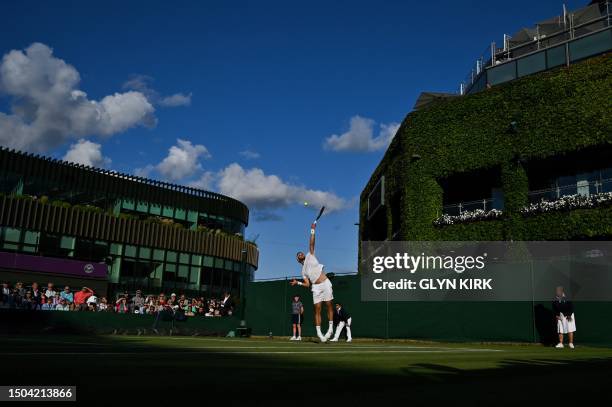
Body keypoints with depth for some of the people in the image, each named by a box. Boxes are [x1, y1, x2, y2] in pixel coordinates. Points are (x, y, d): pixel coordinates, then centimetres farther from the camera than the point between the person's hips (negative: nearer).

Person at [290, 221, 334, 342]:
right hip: (316, 287, 2)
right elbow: (307, 284, 12)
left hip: (325, 283, -2)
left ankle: (331, 328, 3)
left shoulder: (310, 256, 15)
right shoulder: (303, 271, 19)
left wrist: (312, 231, -1)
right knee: (317, 309, -4)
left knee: (329, 305, -5)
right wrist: (298, 283, 0)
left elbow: (311, 244, 5)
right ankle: (319, 332, -5)